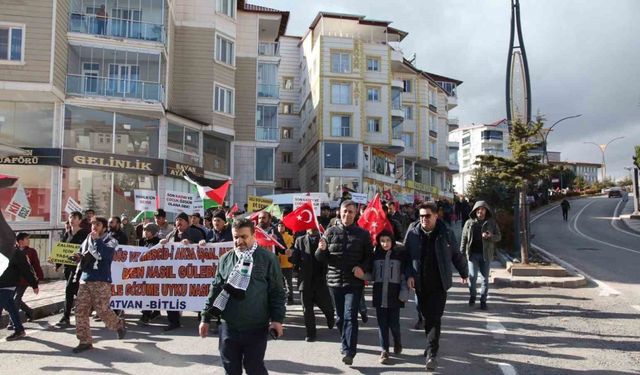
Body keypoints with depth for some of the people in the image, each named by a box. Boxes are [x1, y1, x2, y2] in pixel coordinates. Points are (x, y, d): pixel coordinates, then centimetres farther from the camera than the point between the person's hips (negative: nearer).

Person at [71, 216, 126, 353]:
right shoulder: (87, 240, 15)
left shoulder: (110, 240, -3)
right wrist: (78, 257, 4)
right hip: (85, 280, 6)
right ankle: (85, 341, 8)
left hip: (101, 281, -6)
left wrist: (97, 239, -17)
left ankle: (119, 325, 24)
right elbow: (81, 254, 27)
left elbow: (107, 253, -23)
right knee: (81, 311, 0)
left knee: (102, 310, -5)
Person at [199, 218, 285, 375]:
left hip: (256, 328, -3)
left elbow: (277, 291, -5)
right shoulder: (226, 259, 6)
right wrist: (206, 317, 10)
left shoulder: (267, 258, -5)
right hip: (229, 327, 4)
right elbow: (215, 289, 11)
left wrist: (277, 318, -12)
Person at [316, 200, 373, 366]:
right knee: (340, 317, 15)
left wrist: (363, 268, -15)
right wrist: (321, 249, -18)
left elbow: (369, 256, 5)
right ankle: (346, 343, 35)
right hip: (334, 280, 3)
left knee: (350, 316, -12)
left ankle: (349, 352, -11)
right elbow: (320, 257, 4)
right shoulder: (330, 232, 3)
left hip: (354, 282, -3)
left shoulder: (363, 234, 0)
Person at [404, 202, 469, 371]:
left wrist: (464, 273, 19)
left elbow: (457, 255, 8)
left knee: (435, 318, -6)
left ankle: (431, 354, -3)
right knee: (427, 317, 14)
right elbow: (406, 256, 3)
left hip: (439, 284, -2)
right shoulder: (413, 233, -2)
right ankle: (432, 345, 35)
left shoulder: (446, 234, -4)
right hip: (420, 284, 2)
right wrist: (409, 275, -9)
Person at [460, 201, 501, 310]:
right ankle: (472, 295, 16)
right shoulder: (469, 223, 5)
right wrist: (462, 252, 2)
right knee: (472, 276, -9)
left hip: (486, 254, 1)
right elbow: (464, 238, 7)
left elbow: (499, 236, 5)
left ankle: (483, 300, 17)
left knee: (485, 278, 5)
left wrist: (490, 236, -17)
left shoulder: (491, 222, 5)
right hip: (473, 254, -1)